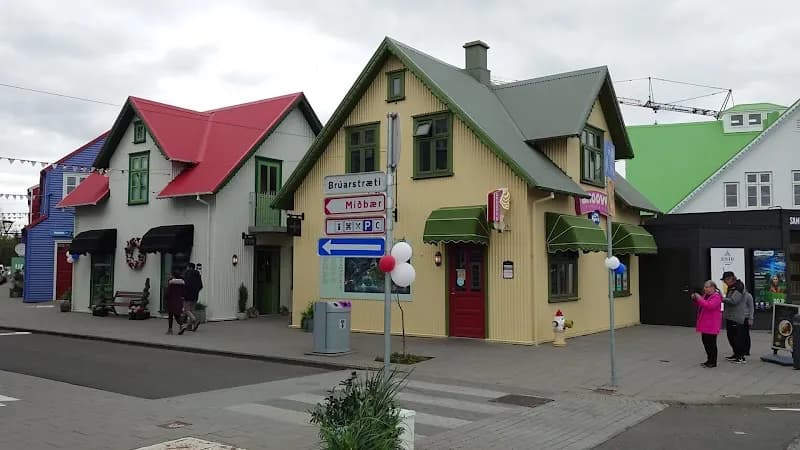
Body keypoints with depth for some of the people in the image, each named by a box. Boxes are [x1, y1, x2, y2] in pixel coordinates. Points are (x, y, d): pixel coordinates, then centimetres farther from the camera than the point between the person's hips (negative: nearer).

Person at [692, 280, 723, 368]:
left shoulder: (716, 297, -15)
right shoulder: (706, 295, 12)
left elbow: (709, 306, -29)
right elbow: (701, 304, 26)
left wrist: (700, 299, -25)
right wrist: (695, 299, 8)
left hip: (711, 324, -9)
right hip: (705, 323, 9)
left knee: (711, 342, -3)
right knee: (705, 341, 14)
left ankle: (713, 362, 5)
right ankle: (709, 360, 25)